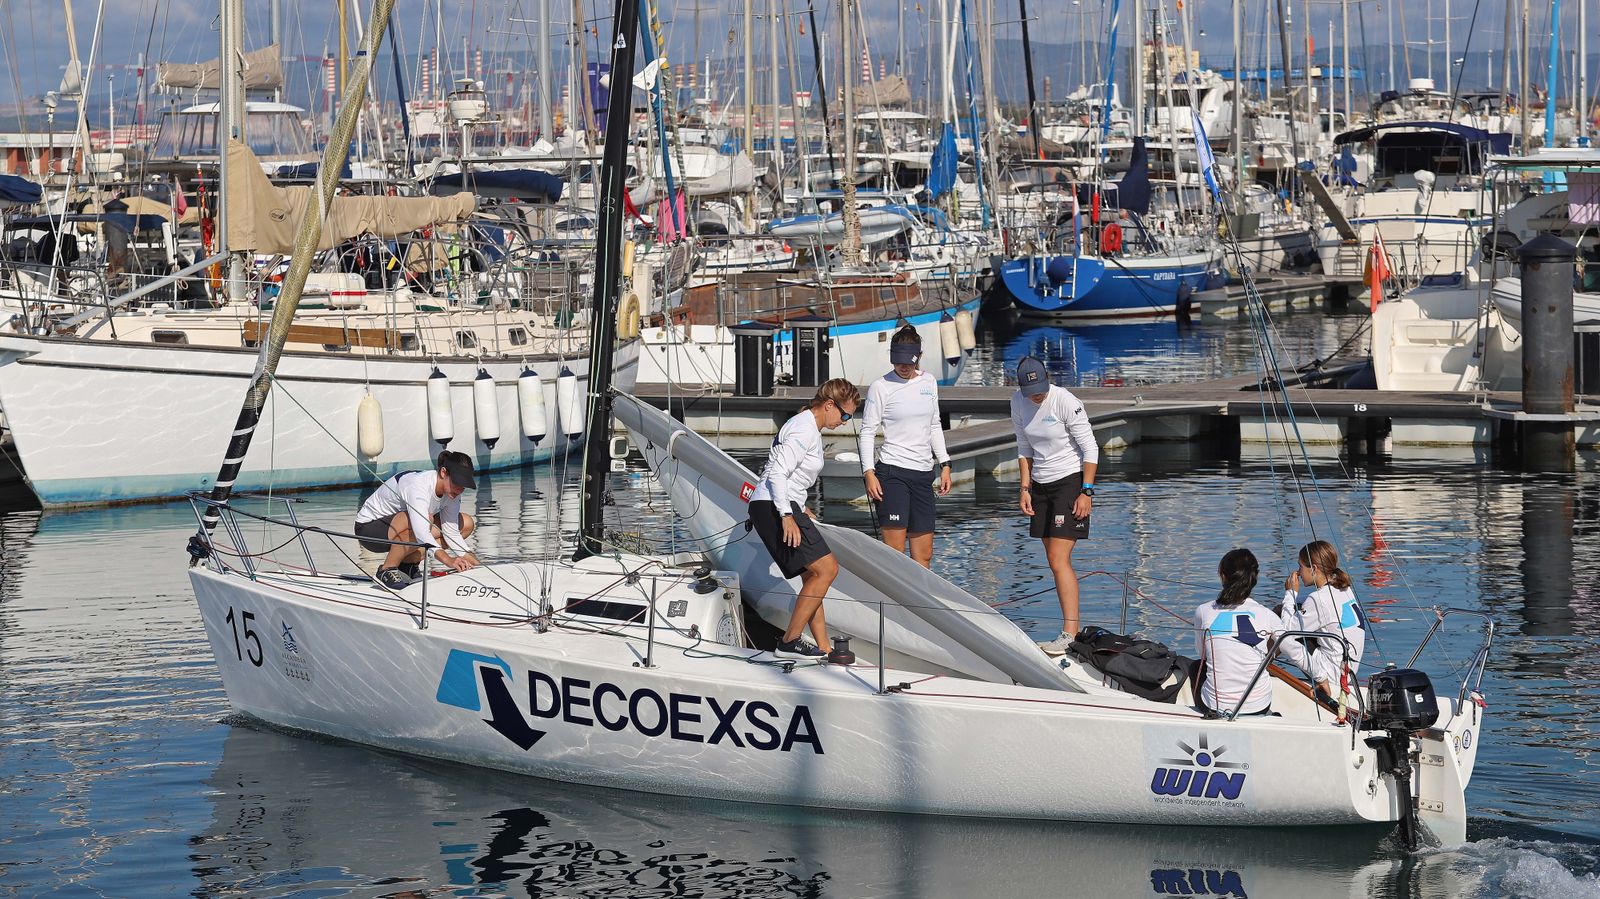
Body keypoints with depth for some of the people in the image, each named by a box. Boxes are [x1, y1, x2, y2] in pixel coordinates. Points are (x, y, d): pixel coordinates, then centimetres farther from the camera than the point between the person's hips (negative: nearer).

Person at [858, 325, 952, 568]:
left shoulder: (929, 382, 11)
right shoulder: (881, 387, -4)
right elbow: (867, 432, -3)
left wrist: (945, 464, 15)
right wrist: (869, 473, -12)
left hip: (923, 474, 6)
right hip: (892, 473, -6)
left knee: (924, 555, 6)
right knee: (895, 552, -13)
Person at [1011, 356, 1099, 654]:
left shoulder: (1065, 402, -17)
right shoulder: (1018, 403, 2)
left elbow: (1090, 448, -13)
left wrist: (1086, 492, -17)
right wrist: (1025, 488, 8)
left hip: (1071, 481, -7)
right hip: (1041, 484, 7)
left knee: (1059, 560, -15)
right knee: (1054, 560, 6)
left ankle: (1070, 633, -17)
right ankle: (1071, 631, 11)